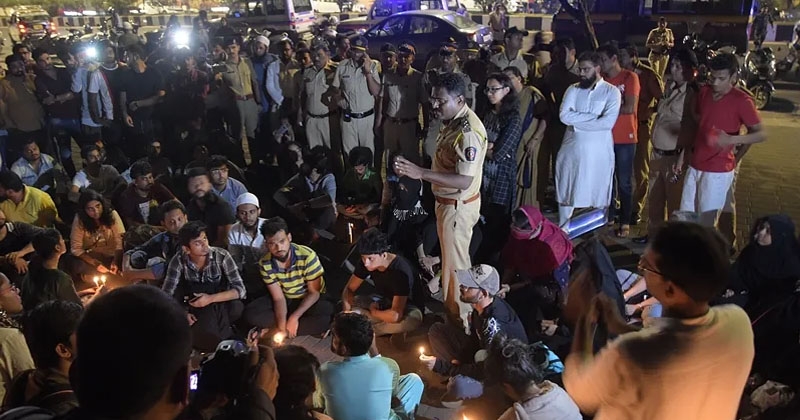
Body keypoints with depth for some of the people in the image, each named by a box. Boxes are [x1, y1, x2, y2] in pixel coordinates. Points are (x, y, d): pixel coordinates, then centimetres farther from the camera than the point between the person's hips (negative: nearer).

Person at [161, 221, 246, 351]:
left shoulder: (221, 256, -18)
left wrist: (211, 299, -31)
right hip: (195, 308, 0)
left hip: (222, 305, 0)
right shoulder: (179, 261, -14)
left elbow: (240, 289, -18)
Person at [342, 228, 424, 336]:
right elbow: (349, 289, -6)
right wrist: (346, 312, -25)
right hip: (383, 301, 5)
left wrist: (373, 311, -22)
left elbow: (395, 316, -41)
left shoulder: (401, 271, -36)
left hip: (408, 307, -5)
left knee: (412, 319, -41)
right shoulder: (366, 262, -17)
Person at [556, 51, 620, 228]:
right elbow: (564, 116, -10)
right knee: (566, 191, 10)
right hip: (572, 148, 3)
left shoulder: (611, 91, -3)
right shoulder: (573, 89, 6)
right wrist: (594, 116, -14)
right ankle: (563, 230, 24)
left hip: (599, 151, -3)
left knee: (597, 193, 8)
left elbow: (608, 122, -18)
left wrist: (577, 122, -13)